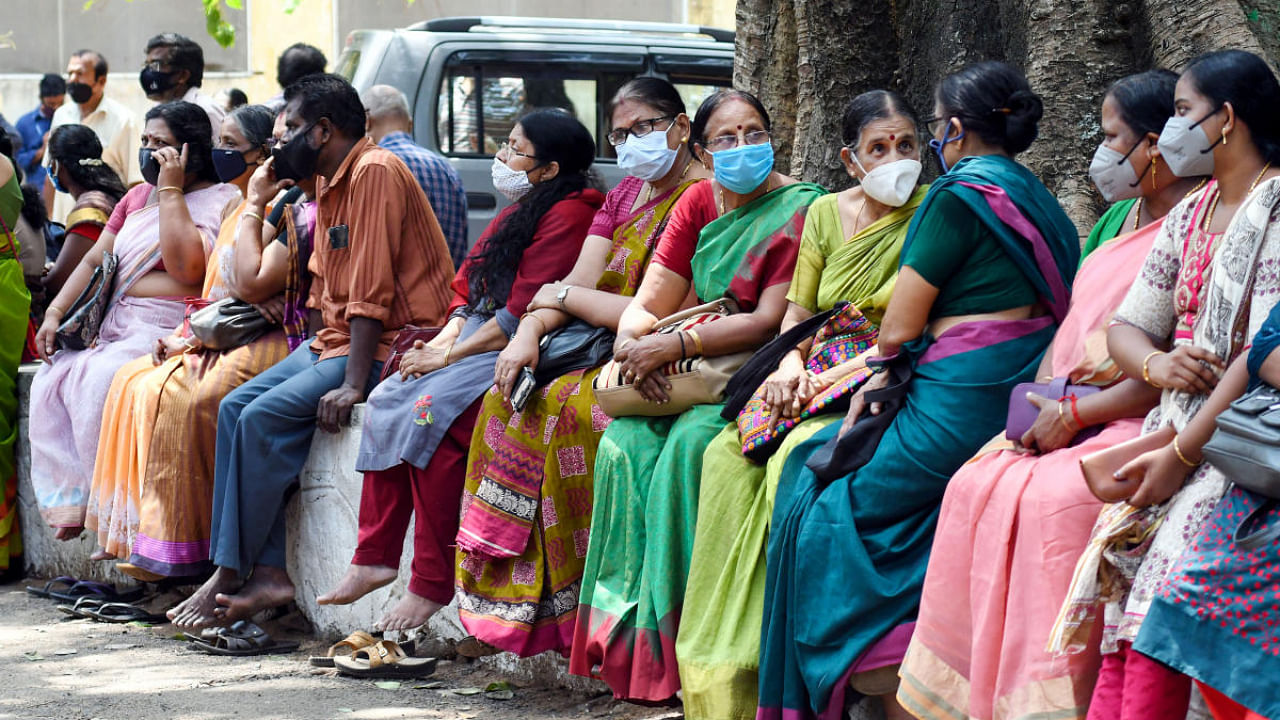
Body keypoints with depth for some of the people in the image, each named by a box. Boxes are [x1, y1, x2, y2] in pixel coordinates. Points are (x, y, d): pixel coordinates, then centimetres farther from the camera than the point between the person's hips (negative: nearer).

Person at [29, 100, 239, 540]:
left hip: (169, 330, -8)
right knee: (51, 378, -13)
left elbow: (188, 268, -20)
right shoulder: (136, 197, 21)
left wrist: (170, 190, -14)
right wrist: (55, 314, 7)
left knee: (98, 379, -30)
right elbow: (95, 260, 21)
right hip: (114, 327, 8)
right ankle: (70, 502, -11)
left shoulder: (217, 200, -4)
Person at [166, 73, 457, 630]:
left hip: (388, 345, -10)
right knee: (236, 407, -3)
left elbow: (371, 290, -21)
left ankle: (230, 576, -11)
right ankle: (267, 573, -10)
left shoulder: (376, 173, -15)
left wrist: (352, 383, -25)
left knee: (267, 416, -21)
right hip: (333, 340, 10)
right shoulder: (330, 185, 16)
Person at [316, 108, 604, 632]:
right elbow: (469, 285, 20)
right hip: (479, 341, 10)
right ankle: (374, 559, -10)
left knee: (432, 411, -28)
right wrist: (447, 338, 0)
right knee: (386, 402, -8)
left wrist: (448, 356, -14)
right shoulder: (519, 211, 20)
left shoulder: (568, 215, -12)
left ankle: (432, 586, -24)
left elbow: (523, 315, -18)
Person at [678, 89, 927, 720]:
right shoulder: (825, 214, 15)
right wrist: (790, 364, -4)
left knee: (795, 455, -31)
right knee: (727, 452, -19)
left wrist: (836, 376, -18)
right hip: (819, 377, 6)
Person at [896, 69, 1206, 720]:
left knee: (1052, 501, -32)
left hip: (1145, 424, -8)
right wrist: (1038, 401, 4)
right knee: (976, 487, -13)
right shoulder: (1119, 220, 21)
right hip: (1071, 414, 9)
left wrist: (1074, 415, -15)